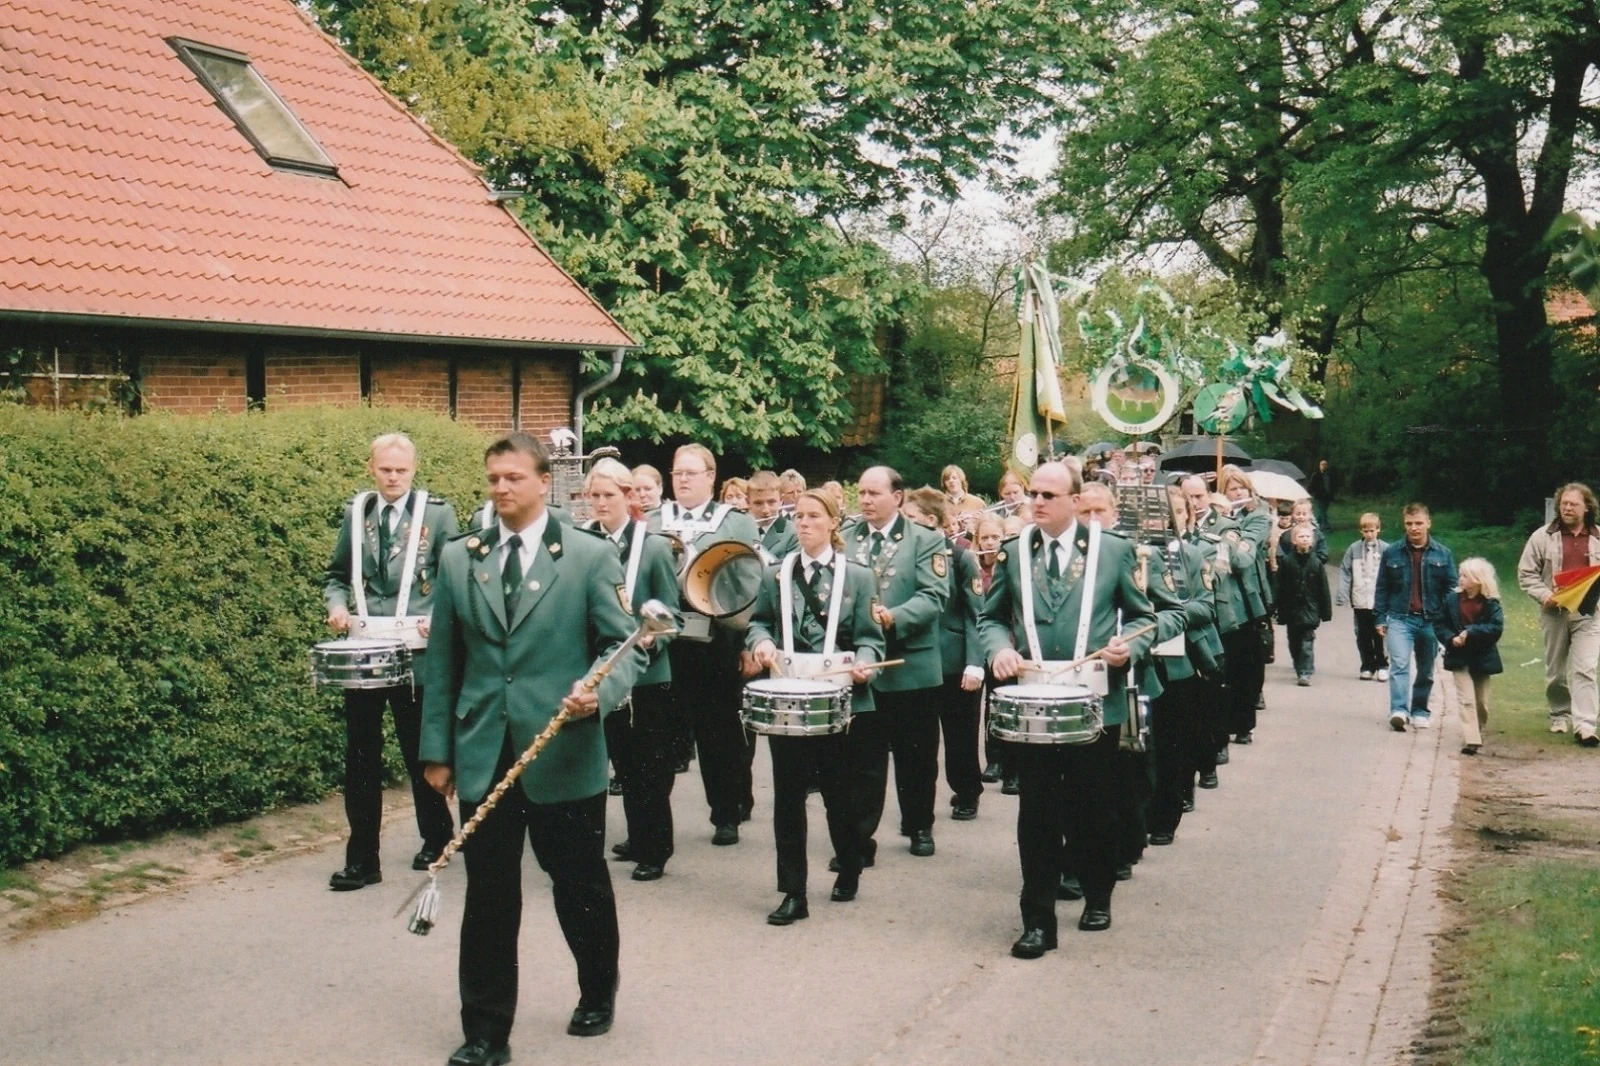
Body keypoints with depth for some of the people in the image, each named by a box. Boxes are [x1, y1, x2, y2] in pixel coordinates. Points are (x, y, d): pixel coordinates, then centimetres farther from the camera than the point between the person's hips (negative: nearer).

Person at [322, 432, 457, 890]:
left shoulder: (438, 513, -1)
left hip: (415, 652, -3)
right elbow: (336, 574, 16)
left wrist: (438, 619, -17)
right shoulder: (355, 513, 8)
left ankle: (436, 837, 30)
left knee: (419, 751, 10)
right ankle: (362, 860, 9)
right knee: (361, 757, 3)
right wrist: (337, 606, -4)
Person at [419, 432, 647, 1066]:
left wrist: (600, 693, -24)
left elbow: (625, 647, -3)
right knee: (488, 897, 4)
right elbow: (443, 661, 10)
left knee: (580, 887, 12)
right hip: (482, 756, 2)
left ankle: (597, 996, 37)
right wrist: (437, 748, 7)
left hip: (565, 754, -2)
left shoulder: (590, 557, -1)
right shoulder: (458, 558, 8)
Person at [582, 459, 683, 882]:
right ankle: (637, 838, 27)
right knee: (624, 763, 15)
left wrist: (650, 637, -25)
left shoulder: (654, 546, -7)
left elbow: (670, 609, -6)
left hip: (647, 672, -4)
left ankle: (656, 849, 11)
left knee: (650, 767, 2)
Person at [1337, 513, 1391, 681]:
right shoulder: (1354, 549, 0)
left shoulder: (1385, 549, -3)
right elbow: (1345, 572, -1)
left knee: (1379, 635, 5)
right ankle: (1367, 666, 20)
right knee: (1363, 636, 10)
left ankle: (1382, 666, 17)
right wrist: (1342, 596, -9)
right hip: (1360, 601, 2)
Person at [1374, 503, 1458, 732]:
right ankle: (1399, 711, -25)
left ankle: (1419, 711, 23)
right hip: (1400, 618, -2)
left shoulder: (1442, 554, 3)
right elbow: (1382, 588, 7)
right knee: (1399, 664, -18)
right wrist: (1380, 618, 2)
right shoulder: (1391, 553, 3)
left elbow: (1451, 589, 5)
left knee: (1426, 671, 11)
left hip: (1430, 621, 2)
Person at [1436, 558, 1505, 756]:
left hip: (1482, 658, 0)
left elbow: (1496, 628, -16)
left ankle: (1477, 735, 31)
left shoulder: (1491, 603, -5)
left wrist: (1470, 632, -24)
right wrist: (1451, 639, -16)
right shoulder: (1453, 599, 0)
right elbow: (1440, 625, 2)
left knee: (1481, 702, 12)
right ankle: (1470, 740, -16)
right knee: (1466, 699, -10)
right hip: (1460, 658, 0)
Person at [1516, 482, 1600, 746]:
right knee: (1555, 670, 10)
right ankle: (1560, 715, 27)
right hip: (1554, 612, 1)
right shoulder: (1543, 536, 1)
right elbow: (1526, 573, 2)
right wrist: (1544, 595, -12)